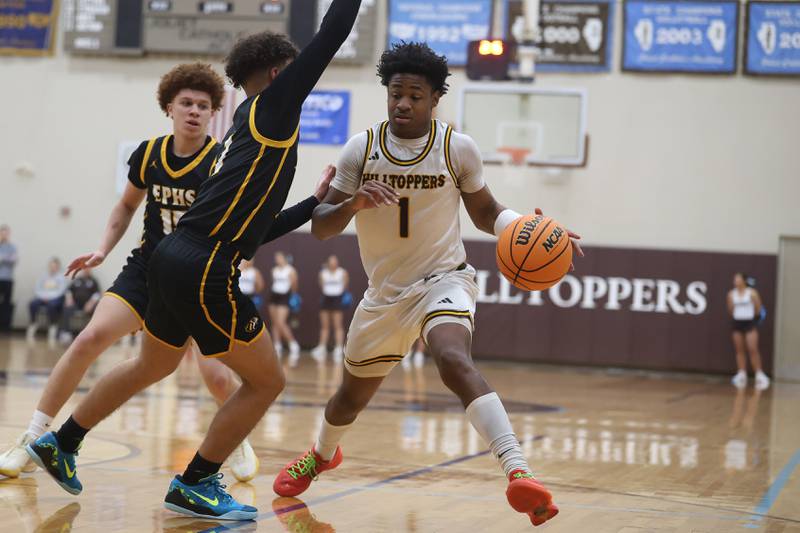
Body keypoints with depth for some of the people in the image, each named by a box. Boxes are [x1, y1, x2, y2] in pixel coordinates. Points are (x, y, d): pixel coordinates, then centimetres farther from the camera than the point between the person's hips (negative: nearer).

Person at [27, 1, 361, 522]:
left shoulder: (249, 128, 23)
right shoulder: (271, 107, -2)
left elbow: (258, 228, 25)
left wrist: (318, 203, 28)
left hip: (176, 258, 10)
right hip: (205, 269, -10)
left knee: (153, 364, 30)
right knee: (267, 381, 2)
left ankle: (61, 443, 39)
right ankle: (195, 484, 7)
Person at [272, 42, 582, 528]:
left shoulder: (458, 149, -9)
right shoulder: (361, 149, -7)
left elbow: (486, 213, 5)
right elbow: (320, 227, -7)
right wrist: (354, 203, -29)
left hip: (444, 279, -3)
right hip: (386, 289, 3)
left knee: (455, 361, -34)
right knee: (355, 392, 20)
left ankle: (519, 474, -44)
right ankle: (323, 455, 54)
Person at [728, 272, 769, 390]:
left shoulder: (752, 293, -8)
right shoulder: (731, 294, 3)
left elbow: (758, 309, -2)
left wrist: (752, 316, 8)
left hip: (750, 322, -4)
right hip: (737, 323, 4)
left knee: (753, 349, -10)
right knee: (739, 350, 6)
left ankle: (759, 375, -3)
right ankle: (741, 376, 10)